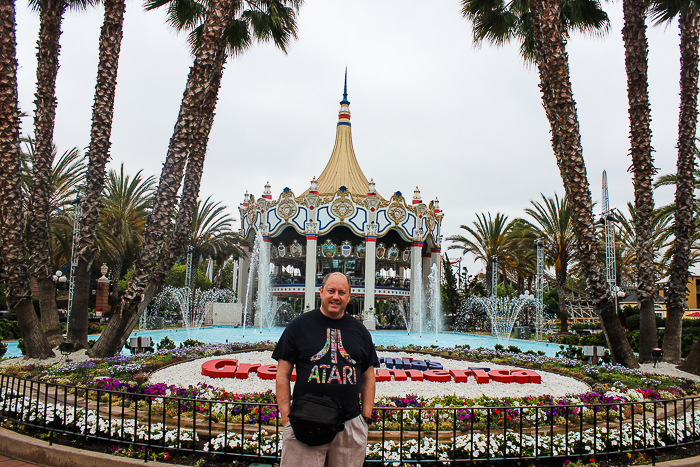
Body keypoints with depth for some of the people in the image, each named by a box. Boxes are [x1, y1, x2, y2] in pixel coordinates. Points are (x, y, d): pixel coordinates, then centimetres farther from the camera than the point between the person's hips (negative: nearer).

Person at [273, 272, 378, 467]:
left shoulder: (359, 330, 10)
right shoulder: (299, 326, 2)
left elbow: (368, 377, 15)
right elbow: (283, 374, 1)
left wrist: (366, 418, 7)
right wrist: (286, 418, -5)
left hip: (350, 425, 3)